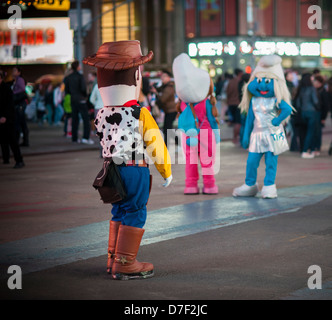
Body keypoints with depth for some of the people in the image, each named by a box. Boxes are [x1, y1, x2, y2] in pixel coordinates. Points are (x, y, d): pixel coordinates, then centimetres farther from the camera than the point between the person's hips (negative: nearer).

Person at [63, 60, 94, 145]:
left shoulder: (68, 78, 8)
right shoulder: (80, 76, -11)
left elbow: (66, 90, 10)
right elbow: (83, 88, -18)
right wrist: (85, 95, 0)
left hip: (73, 100, 7)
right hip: (81, 100, -6)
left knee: (75, 119, 11)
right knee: (86, 119, -5)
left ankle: (74, 138, 10)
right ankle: (86, 138, -15)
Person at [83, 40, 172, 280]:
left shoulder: (102, 115, -1)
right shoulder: (141, 115, -14)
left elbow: (105, 144, 10)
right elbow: (156, 146, -7)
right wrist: (167, 172, 5)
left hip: (113, 170, 6)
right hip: (136, 171, -6)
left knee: (119, 212, 18)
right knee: (134, 214, 2)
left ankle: (114, 259, 24)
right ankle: (125, 264, 4)